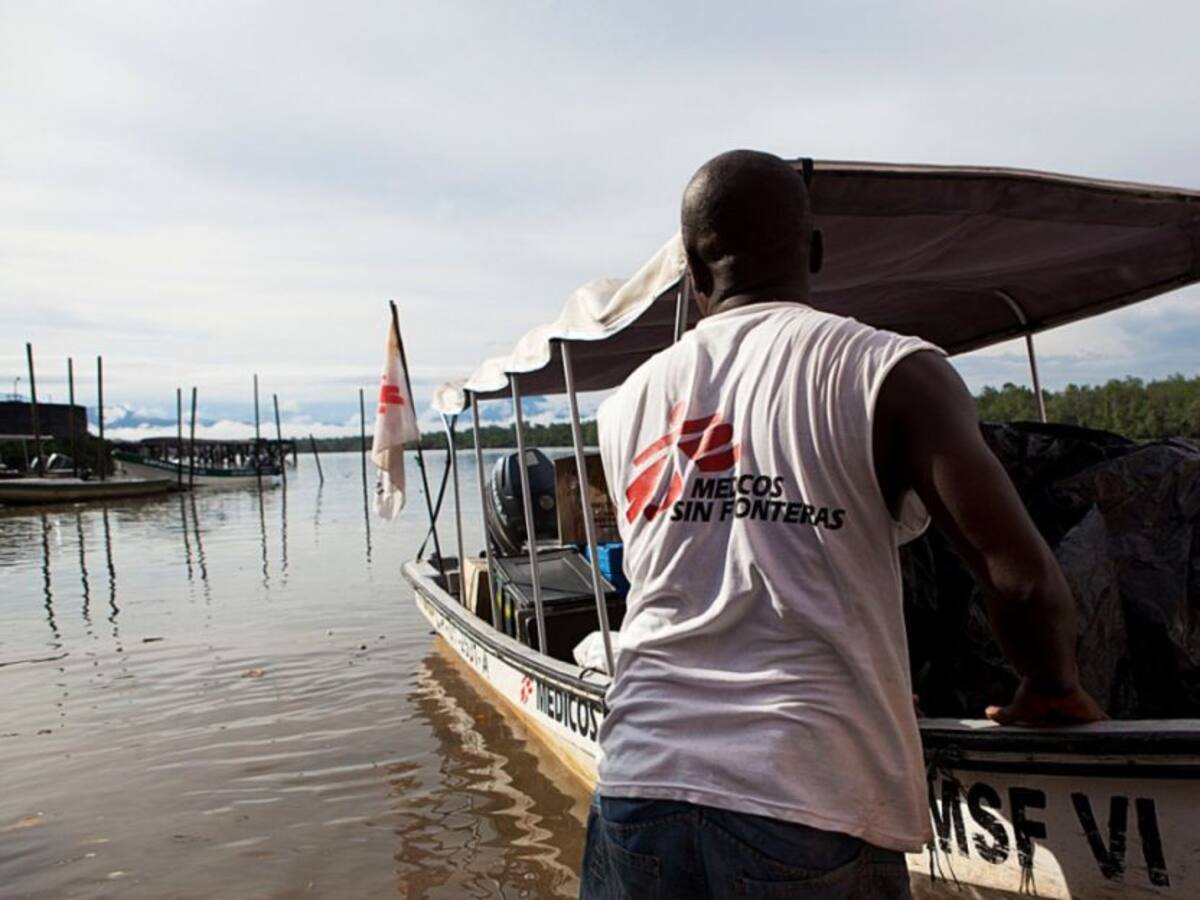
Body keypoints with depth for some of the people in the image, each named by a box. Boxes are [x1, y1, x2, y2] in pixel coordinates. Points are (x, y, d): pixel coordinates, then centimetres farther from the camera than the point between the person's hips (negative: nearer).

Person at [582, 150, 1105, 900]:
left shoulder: (627, 407, 9)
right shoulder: (889, 370, -3)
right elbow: (1023, 580, -10)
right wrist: (1052, 690, 11)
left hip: (637, 785, 4)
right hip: (810, 809, -3)